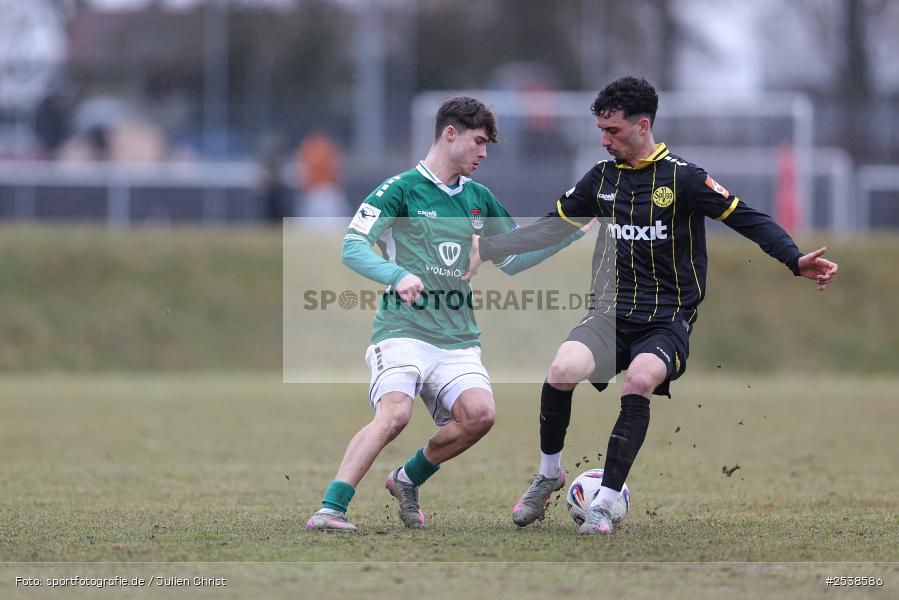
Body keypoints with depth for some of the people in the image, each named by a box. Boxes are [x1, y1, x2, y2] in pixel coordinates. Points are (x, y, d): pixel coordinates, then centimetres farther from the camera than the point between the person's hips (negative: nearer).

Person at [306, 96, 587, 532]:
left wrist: (574, 230, 16)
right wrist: (398, 275, -29)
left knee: (479, 414, -19)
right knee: (395, 412, -28)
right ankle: (329, 510, -27)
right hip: (404, 329, -5)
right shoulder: (401, 189, -2)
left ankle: (408, 480, 6)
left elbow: (513, 259, 25)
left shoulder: (478, 198, 18)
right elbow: (352, 247, -11)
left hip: (458, 337, 6)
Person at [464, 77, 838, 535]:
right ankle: (549, 475, -2)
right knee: (563, 369, -27)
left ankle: (603, 505, -22)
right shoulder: (603, 176, 10)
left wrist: (796, 260, -22)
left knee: (640, 381, -34)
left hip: (667, 320, -3)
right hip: (611, 315, 3)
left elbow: (748, 219, -7)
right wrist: (485, 249, 17)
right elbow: (551, 227, 20)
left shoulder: (683, 177, -5)